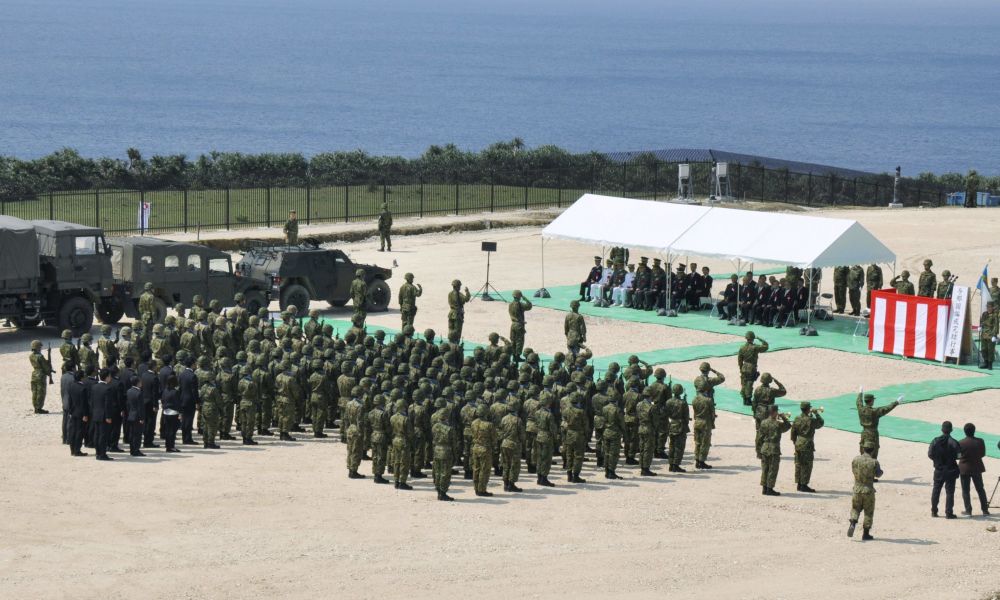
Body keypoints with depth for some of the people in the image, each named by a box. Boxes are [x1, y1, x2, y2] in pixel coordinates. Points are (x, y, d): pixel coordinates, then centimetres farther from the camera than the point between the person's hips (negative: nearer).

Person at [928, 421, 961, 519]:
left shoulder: (935, 441, -6)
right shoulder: (953, 442, -14)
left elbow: (930, 454, -5)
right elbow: (959, 455, -16)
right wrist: (952, 457, 5)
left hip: (938, 470, 3)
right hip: (950, 470, -3)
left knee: (936, 490, 16)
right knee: (950, 491, 3)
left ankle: (934, 511, 20)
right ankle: (949, 513, 0)